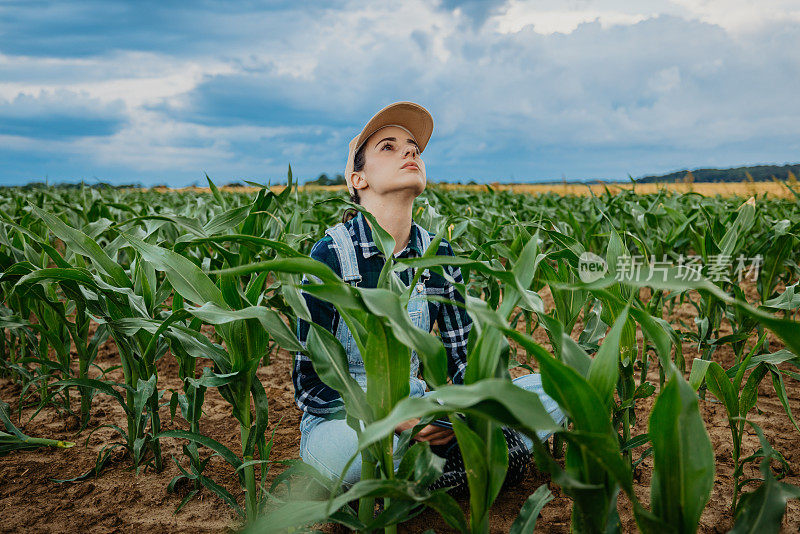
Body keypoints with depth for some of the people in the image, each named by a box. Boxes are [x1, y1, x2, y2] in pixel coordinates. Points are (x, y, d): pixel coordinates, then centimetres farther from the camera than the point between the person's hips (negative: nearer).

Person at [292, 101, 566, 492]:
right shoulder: (330, 257, -12)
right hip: (342, 420, -4)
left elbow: (466, 359, 6)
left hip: (415, 409, 5)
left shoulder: (440, 257, 2)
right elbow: (311, 384, -13)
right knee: (344, 450, -42)